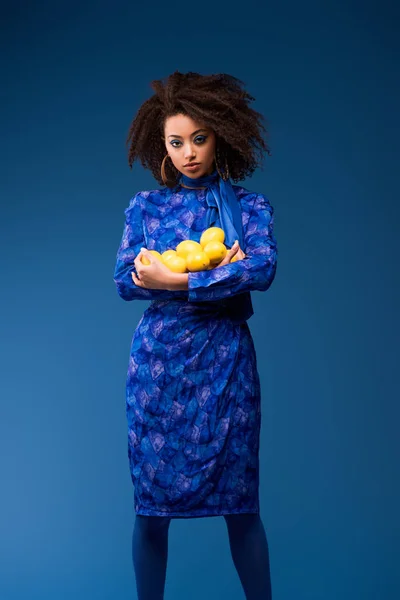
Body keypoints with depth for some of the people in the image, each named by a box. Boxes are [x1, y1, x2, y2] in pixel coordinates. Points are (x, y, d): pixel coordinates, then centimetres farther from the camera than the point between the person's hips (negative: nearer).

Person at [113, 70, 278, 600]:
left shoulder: (250, 206, 5)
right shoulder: (145, 206, 9)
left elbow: (263, 269, -13)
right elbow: (125, 280, -2)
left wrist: (176, 281, -17)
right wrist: (217, 276, -12)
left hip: (225, 359, -1)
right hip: (157, 359, 1)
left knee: (240, 504, 1)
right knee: (151, 505, 4)